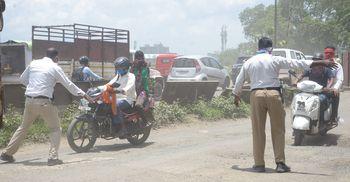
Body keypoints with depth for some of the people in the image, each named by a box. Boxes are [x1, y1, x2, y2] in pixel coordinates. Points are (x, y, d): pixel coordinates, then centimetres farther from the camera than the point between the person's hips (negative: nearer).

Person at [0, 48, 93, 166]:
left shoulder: (33, 63, 11)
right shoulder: (55, 68, -2)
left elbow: (22, 79, 20)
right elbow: (69, 85, 1)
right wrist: (83, 95, 9)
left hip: (29, 100, 5)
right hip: (44, 102, -5)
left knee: (23, 127, 20)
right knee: (55, 129, 8)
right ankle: (53, 157, -3)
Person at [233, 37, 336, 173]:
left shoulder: (249, 62, 10)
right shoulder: (275, 60, 2)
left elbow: (239, 80, 18)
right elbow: (297, 63, 2)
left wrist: (236, 95, 36)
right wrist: (321, 63, 6)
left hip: (256, 95, 2)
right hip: (273, 94, -2)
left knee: (258, 131, 7)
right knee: (278, 130, 6)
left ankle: (259, 164, 10)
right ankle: (280, 163, 6)